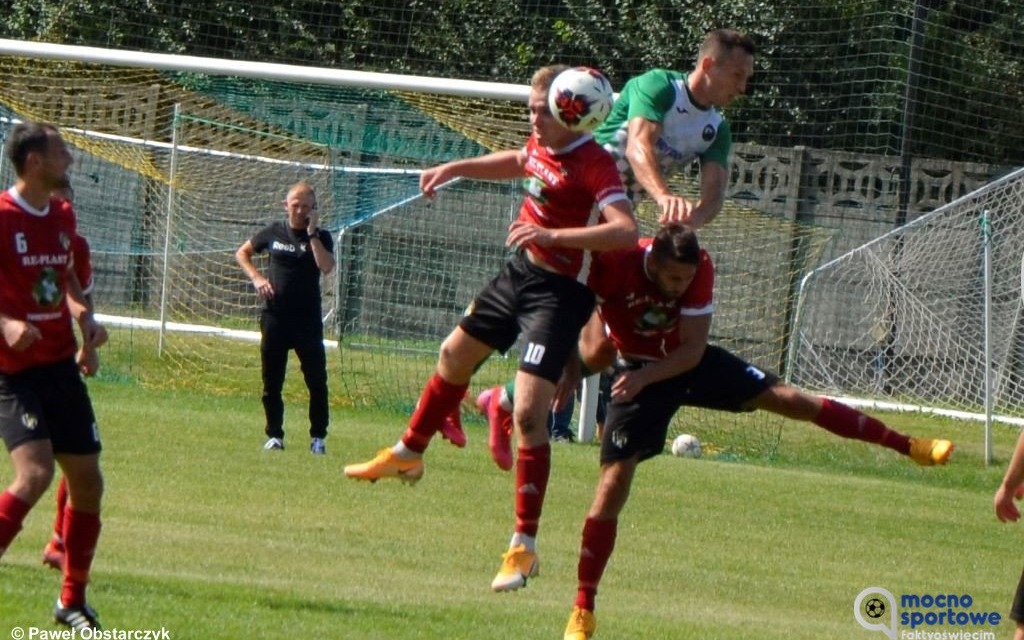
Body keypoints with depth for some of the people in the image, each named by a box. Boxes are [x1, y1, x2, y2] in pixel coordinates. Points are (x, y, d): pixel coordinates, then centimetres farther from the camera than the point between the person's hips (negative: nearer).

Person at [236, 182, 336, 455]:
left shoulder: (320, 237, 0)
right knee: (272, 381, 5)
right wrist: (256, 277, 1)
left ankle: (318, 437, 6)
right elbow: (242, 253, 17)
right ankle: (274, 435, 15)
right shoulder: (274, 232, 5)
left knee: (316, 380, -4)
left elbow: (326, 266, -19)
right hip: (275, 317, 2)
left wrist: (312, 233, -17)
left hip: (308, 319, -2)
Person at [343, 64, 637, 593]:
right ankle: (409, 454, 52)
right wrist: (456, 169, 21)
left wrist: (553, 235, -43)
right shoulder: (541, 145, 2)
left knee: (529, 412, -17)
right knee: (454, 357, 26)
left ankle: (523, 548, -11)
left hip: (559, 291, -9)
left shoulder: (593, 164, -23)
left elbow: (626, 230, -37)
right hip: (519, 272, 9)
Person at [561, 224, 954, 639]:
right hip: (635, 373, -3)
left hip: (687, 361, 3)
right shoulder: (615, 266, -30)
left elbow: (693, 350, -19)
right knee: (612, 487, -11)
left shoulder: (700, 269, -22)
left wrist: (646, 377, -31)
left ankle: (907, 445, 6)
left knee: (787, 399, -4)